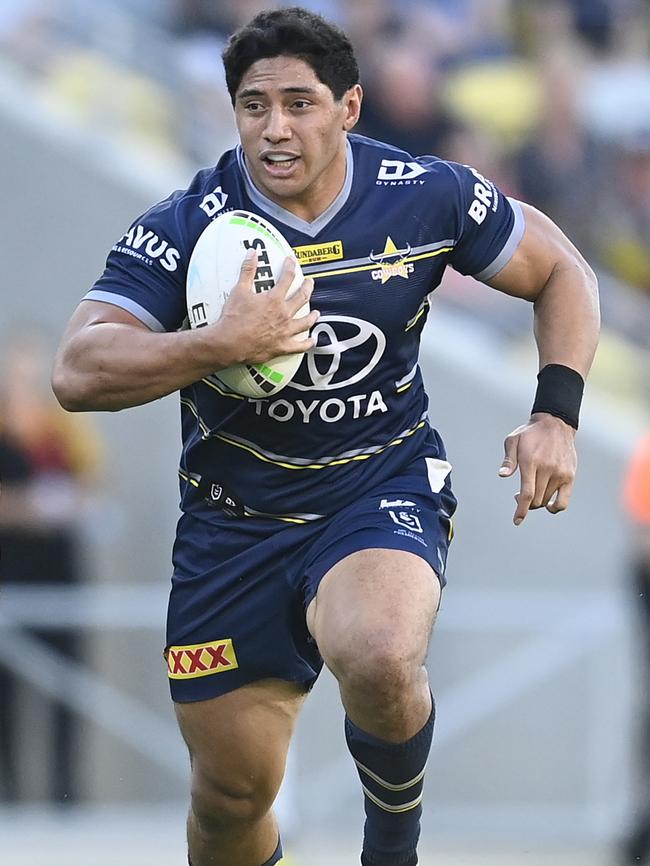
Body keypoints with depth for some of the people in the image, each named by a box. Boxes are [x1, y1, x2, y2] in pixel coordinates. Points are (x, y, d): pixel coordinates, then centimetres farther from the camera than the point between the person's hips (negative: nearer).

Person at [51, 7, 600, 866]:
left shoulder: (426, 196, -10)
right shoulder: (184, 228, -14)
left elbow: (561, 272, 5)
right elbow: (78, 373, -23)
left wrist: (556, 416, -9)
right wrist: (222, 345, -37)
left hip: (386, 483, -1)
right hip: (235, 520, 1)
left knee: (379, 663, -34)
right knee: (231, 795, 7)